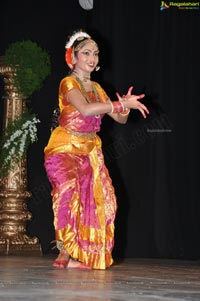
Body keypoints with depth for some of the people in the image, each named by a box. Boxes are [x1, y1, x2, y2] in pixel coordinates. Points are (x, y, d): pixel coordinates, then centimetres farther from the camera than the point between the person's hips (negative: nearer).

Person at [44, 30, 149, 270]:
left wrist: (126, 105, -11)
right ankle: (65, 250, -20)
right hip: (65, 148, -7)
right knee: (68, 191, -25)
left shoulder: (96, 88, 15)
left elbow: (120, 119, 13)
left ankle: (85, 254, 0)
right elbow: (86, 109, -27)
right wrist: (122, 104, -26)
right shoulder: (68, 83, -7)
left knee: (99, 199, -5)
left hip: (90, 151, 7)